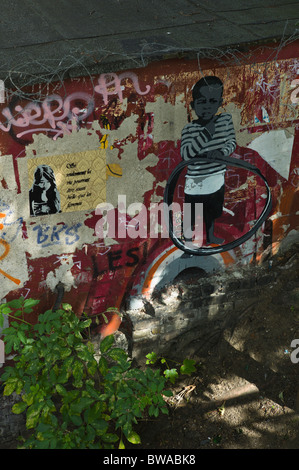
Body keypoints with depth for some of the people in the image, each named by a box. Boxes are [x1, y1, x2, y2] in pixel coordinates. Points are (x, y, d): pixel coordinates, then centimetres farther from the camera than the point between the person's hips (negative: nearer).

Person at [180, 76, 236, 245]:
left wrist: (222, 152, -21)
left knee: (212, 212, 28)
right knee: (191, 216, 13)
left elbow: (232, 142, 1)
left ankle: (210, 236, 52)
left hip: (217, 179, 5)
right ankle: (188, 239, 35)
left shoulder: (226, 119, -9)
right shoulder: (189, 129, -20)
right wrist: (206, 133, -34)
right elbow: (186, 154, -29)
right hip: (196, 183, -4)